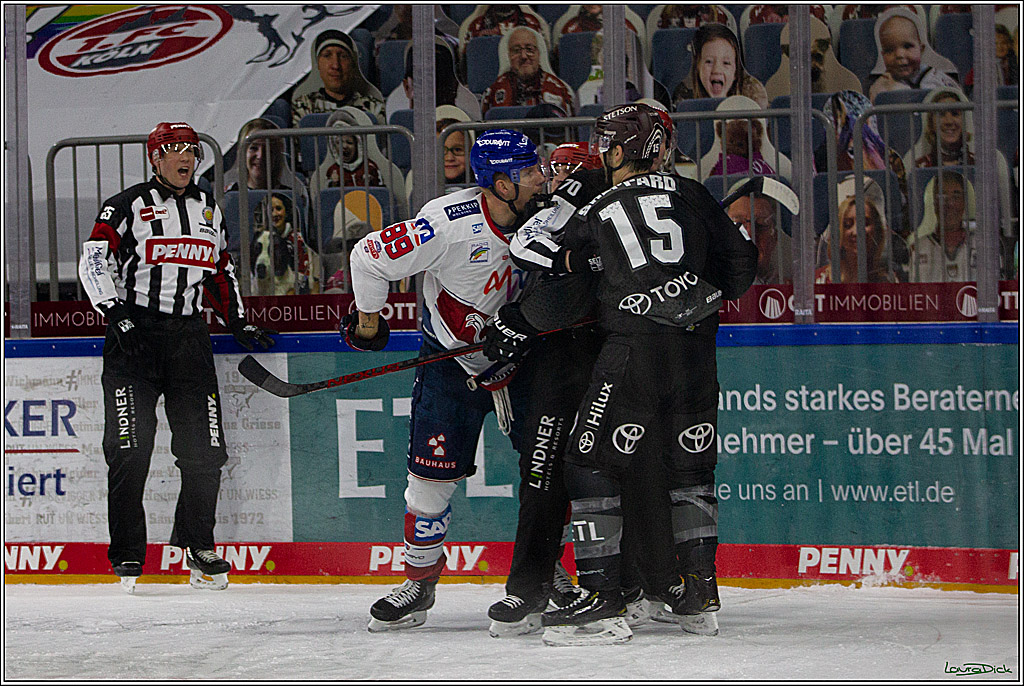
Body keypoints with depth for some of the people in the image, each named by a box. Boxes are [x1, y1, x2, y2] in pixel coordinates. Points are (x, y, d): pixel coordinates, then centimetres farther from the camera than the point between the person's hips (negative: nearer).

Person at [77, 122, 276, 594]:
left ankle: (197, 546, 16)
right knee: (130, 449, -9)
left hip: (190, 338, 5)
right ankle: (127, 556, -2)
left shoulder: (209, 210, 17)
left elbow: (221, 273, 26)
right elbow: (94, 261, -8)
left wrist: (239, 325, 17)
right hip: (134, 335, -5)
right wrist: (116, 314, -18)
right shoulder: (127, 206, -1)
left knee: (205, 449, 0)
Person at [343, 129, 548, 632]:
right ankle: (419, 581, 12)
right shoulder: (449, 224, -27)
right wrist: (368, 322, -3)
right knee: (434, 472, -4)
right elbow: (369, 257, -17)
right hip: (452, 355, -3)